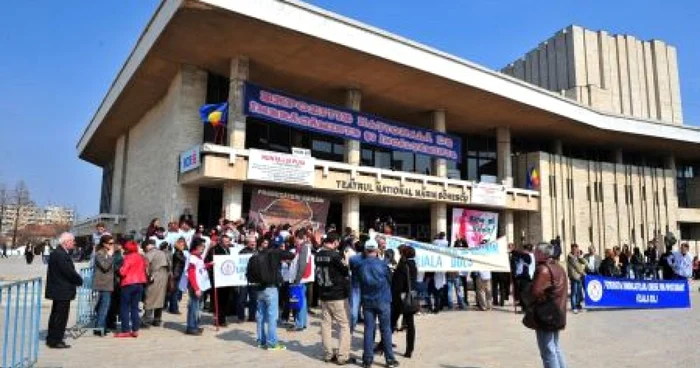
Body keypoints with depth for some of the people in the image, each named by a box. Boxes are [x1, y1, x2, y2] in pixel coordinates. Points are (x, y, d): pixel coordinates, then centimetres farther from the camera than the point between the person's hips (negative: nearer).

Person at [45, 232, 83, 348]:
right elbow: (69, 272, -22)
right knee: (61, 316, -2)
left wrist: (77, 278, 5)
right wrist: (79, 280, -7)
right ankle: (55, 341, 5)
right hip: (62, 292, -11)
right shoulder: (61, 255, -22)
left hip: (57, 291, 11)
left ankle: (52, 339, 29)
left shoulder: (57, 253, 12)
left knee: (56, 315, 19)